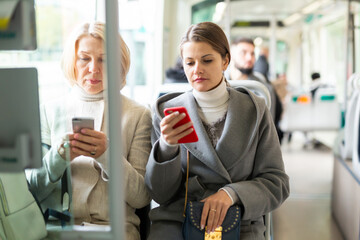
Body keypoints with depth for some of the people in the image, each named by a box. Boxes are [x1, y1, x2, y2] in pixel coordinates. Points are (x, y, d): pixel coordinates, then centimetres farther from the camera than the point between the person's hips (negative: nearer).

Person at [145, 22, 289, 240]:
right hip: (176, 221, 0)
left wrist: (232, 193, -12)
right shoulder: (167, 112, 6)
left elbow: (277, 183, 6)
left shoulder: (255, 110, 7)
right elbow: (161, 195, 3)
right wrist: (167, 146, -15)